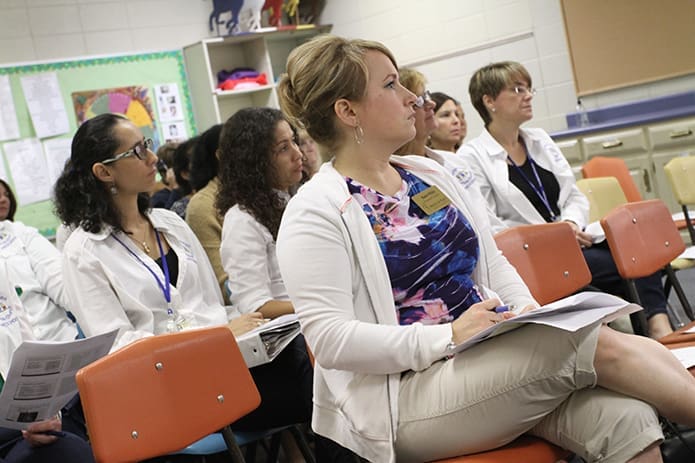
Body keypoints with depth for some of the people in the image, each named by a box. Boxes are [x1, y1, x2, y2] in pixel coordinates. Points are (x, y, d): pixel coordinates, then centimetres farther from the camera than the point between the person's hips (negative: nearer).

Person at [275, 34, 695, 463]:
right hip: (406, 396, -6)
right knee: (598, 345, -23)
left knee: (626, 418, -22)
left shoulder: (429, 174, 14)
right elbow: (330, 338, -16)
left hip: (488, 355, 7)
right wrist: (448, 337, -22)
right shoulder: (315, 212, -8)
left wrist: (530, 316, -1)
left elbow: (493, 262, 19)